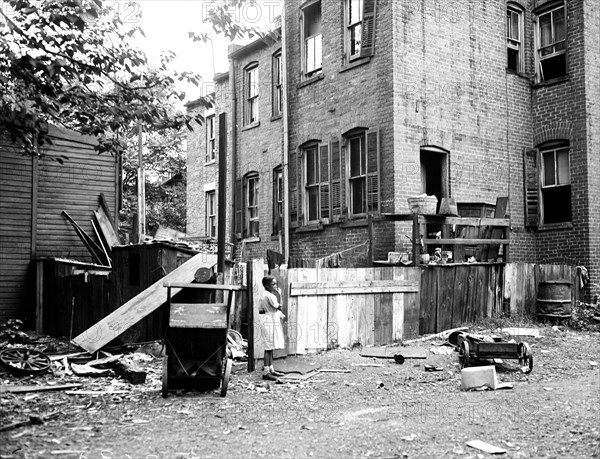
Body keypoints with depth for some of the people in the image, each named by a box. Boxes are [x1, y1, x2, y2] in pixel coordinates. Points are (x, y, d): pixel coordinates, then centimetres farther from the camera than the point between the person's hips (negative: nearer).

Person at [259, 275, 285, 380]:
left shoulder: (263, 296, 13)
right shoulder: (270, 295, -16)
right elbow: (278, 307, -11)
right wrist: (278, 294, 0)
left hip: (272, 323, 10)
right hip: (269, 323, -10)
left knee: (270, 348, 14)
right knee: (269, 348, -7)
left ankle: (271, 369, 21)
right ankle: (266, 372, -5)